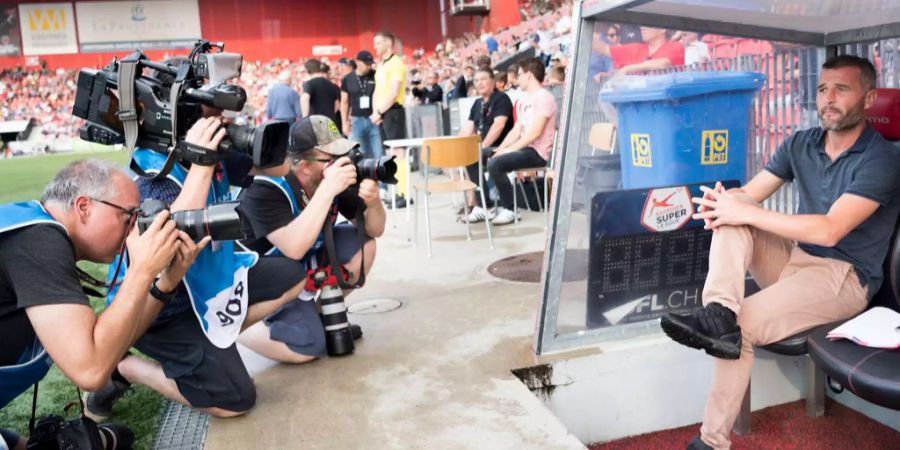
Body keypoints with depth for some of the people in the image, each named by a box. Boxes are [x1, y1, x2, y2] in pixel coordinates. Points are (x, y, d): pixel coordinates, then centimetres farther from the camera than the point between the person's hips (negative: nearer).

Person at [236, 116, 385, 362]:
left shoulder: (335, 175, -13)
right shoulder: (264, 189, -30)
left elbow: (374, 230, -7)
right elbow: (294, 248, -44)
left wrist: (373, 201, -30)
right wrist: (327, 190, -44)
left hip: (304, 265, 7)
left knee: (362, 243, -12)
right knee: (308, 346, -22)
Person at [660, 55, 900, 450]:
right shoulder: (800, 144, 6)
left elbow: (829, 230, -24)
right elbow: (748, 193, 2)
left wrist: (745, 212, -26)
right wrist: (722, 199, -23)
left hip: (845, 276, -6)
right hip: (794, 256, 6)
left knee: (745, 324, -25)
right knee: (729, 221, -16)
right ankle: (719, 313, -38)